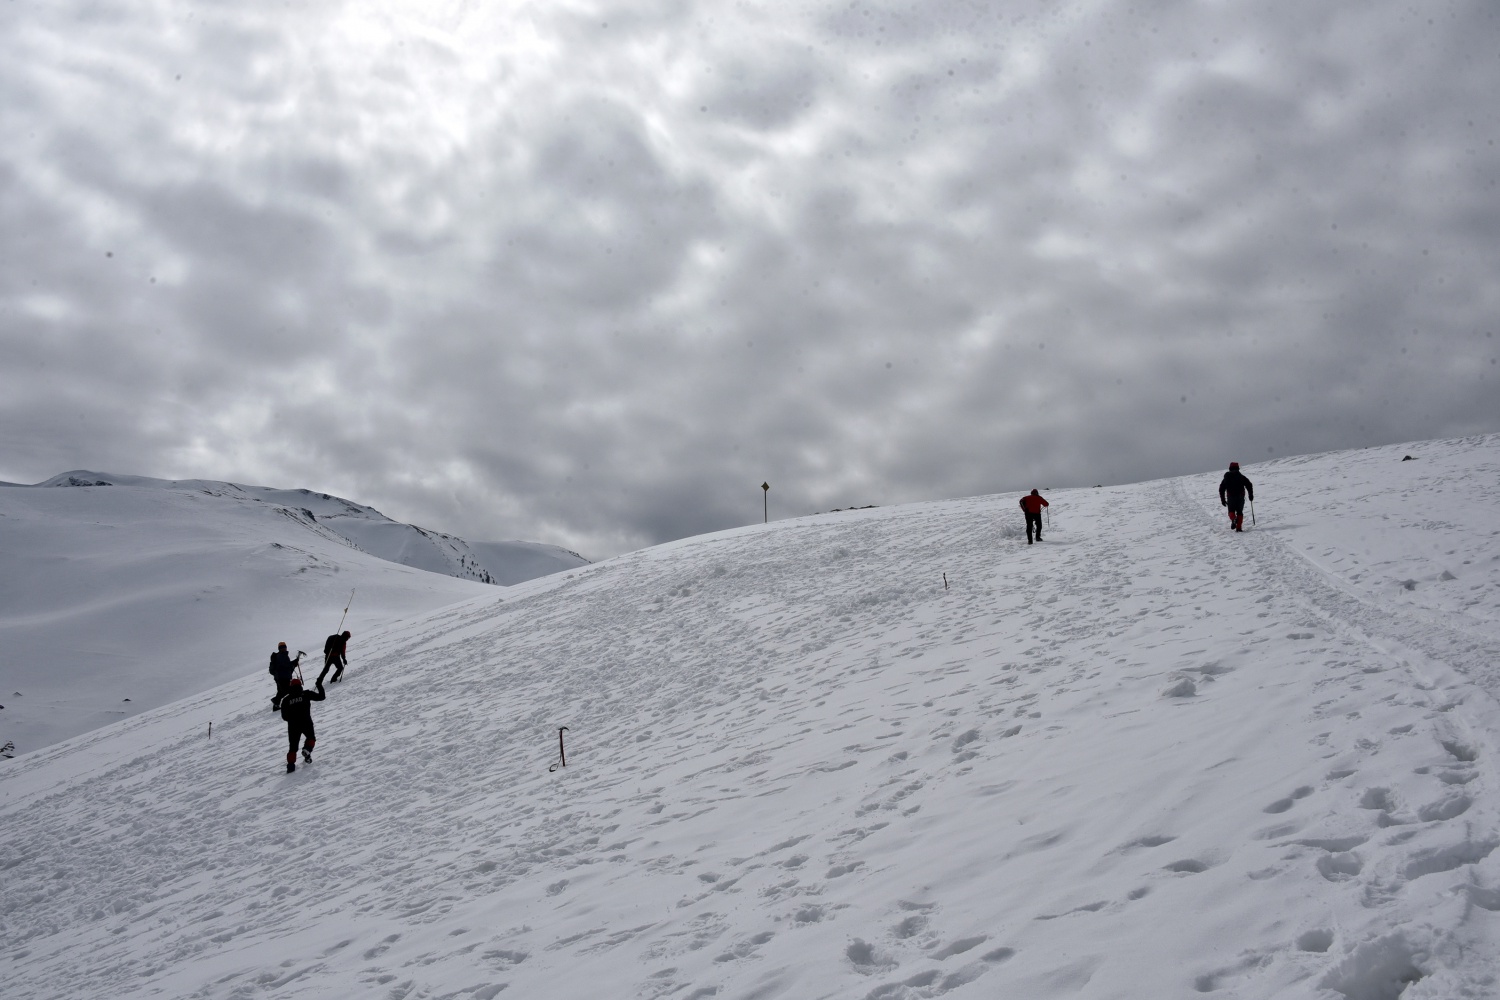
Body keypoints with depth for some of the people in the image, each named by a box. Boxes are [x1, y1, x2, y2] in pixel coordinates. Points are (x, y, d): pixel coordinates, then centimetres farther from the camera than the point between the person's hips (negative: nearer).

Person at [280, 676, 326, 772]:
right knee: (311, 738, 25)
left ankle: (291, 764, -4)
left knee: (293, 746, 10)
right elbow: (321, 697, 4)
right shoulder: (306, 694, -1)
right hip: (306, 723, -1)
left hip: (293, 726, 1)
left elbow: (284, 716, 6)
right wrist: (319, 685, 19)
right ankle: (307, 750, -1)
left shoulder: (286, 699, 4)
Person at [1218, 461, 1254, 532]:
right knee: (1239, 512, 9)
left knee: (1231, 511, 12)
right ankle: (1238, 527, -2)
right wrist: (1251, 495, 8)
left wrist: (1222, 499, 15)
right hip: (1240, 497, 0)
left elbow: (1221, 489, 10)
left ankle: (1233, 519, -22)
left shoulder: (1226, 477, 11)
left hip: (1230, 497, 0)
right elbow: (1249, 485, -1)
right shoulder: (1241, 476, 7)